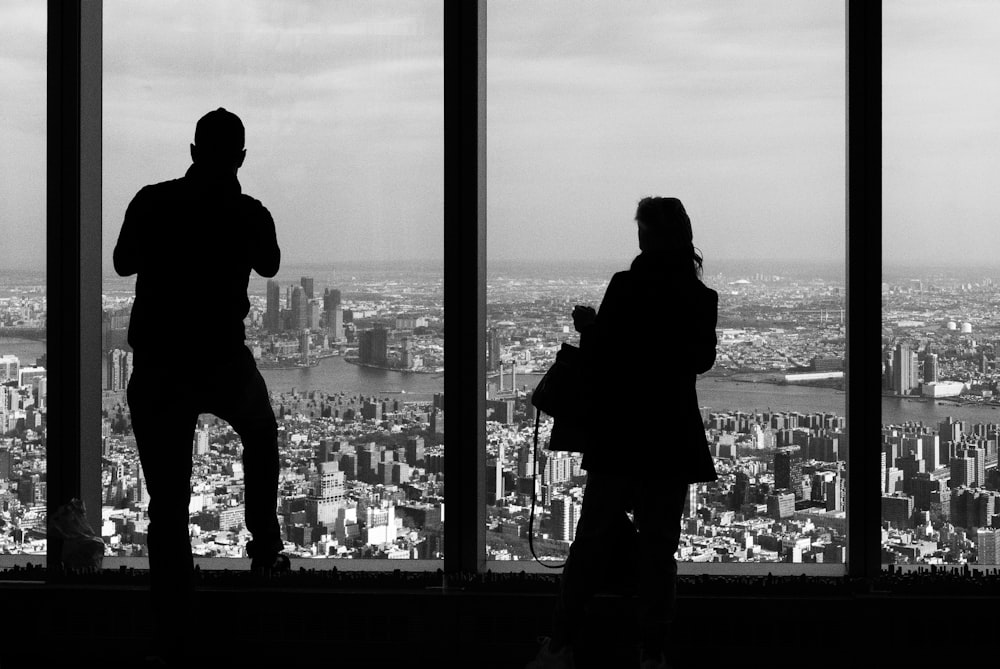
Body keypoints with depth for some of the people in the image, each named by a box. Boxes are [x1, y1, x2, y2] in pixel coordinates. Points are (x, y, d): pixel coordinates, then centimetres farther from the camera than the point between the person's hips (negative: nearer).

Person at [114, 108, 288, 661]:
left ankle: (171, 629, 4)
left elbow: (123, 263, 10)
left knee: (167, 501, 3)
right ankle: (265, 546, 28)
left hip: (155, 370, 0)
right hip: (223, 365, 0)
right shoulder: (248, 214, -5)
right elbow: (269, 265, 15)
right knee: (260, 438, 32)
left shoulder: (152, 202, -4)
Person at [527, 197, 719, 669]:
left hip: (619, 435, -2)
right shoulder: (702, 298, 0)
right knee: (658, 545, 8)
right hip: (674, 438, 3)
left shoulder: (625, 287, -12)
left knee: (593, 540, 5)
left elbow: (598, 359, -13)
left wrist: (588, 326, 6)